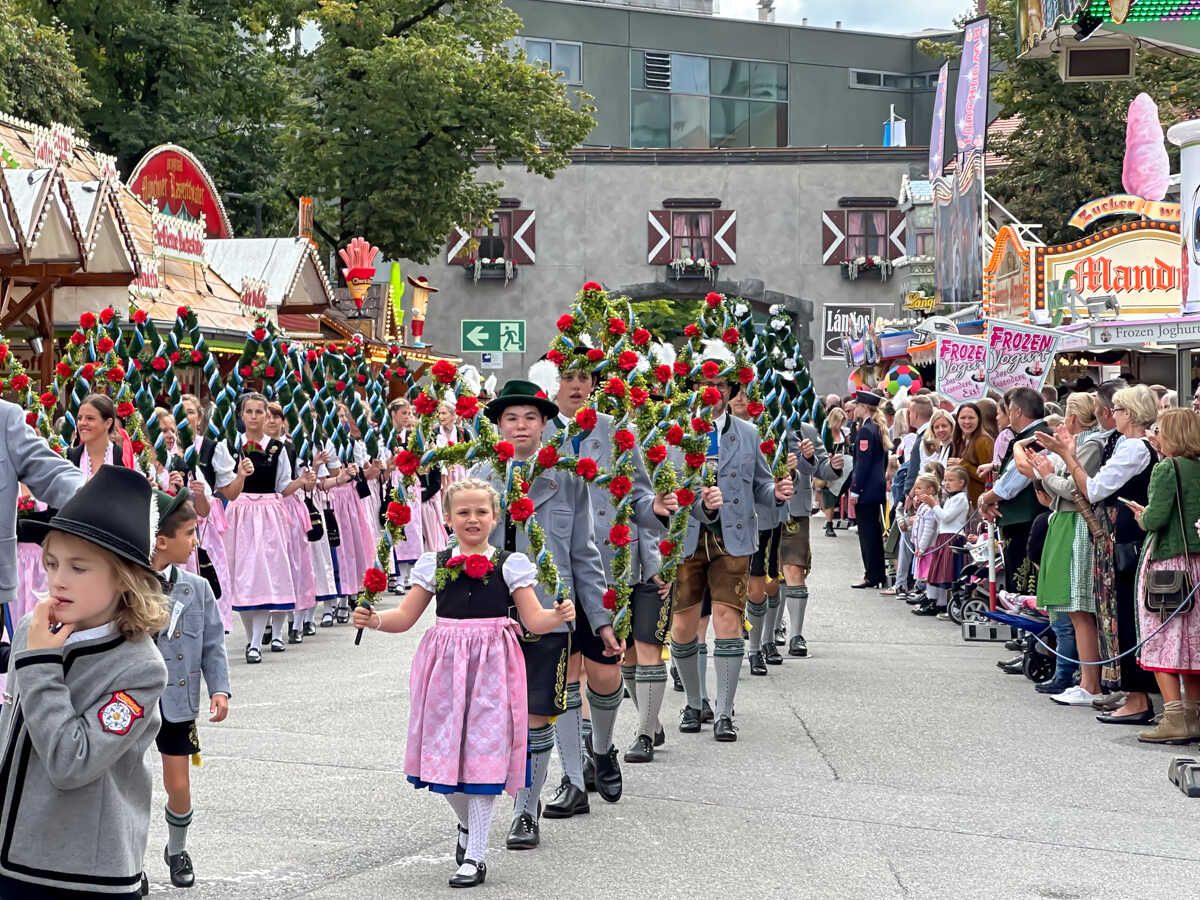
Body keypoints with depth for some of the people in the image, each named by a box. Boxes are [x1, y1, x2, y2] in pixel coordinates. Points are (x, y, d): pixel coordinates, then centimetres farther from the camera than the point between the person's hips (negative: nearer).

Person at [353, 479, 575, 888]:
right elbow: (405, 617, 8)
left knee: (484, 752, -4)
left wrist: (559, 615, -22)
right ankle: (467, 823, 35)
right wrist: (374, 620, -10)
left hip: (491, 667, -2)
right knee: (443, 750, 4)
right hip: (445, 664, 2)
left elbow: (534, 620, -2)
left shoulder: (510, 564, 1)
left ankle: (475, 856, 5)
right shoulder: (433, 564, 7)